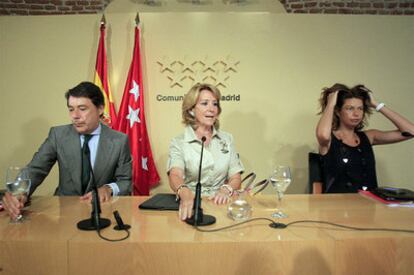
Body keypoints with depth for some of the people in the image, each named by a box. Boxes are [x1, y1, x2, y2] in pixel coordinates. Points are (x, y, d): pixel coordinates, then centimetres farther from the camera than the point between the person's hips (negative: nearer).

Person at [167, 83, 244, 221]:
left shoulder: (227, 139, 9)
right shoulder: (178, 143, -1)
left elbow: (236, 178, 6)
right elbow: (175, 175, -18)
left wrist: (226, 190, -17)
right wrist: (185, 193, -40)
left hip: (221, 204, 2)